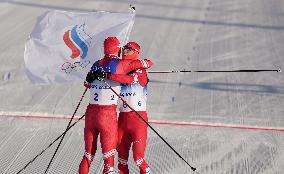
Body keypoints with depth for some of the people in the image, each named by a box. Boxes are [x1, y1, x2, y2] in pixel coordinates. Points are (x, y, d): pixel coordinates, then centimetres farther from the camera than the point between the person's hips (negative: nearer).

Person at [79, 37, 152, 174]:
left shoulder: (96, 65, 11)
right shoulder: (120, 65, -3)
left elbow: (87, 83, 24)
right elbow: (148, 64, 1)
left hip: (90, 113, 5)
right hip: (108, 115, -5)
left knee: (88, 154, 16)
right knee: (109, 157, 0)